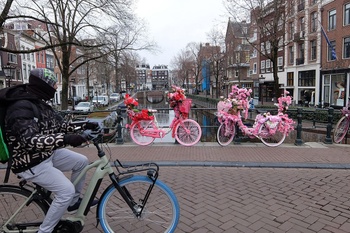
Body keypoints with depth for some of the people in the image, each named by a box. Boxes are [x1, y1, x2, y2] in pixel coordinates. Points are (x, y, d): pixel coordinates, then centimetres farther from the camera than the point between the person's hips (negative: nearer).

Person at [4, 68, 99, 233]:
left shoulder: (39, 103, 6)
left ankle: (74, 202, 23)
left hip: (48, 154, 9)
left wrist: (84, 126, -3)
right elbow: (29, 140, -37)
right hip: (31, 163, -9)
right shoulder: (22, 107, -25)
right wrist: (64, 139, -47)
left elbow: (59, 125, 9)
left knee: (81, 161, 7)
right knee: (66, 190, -16)